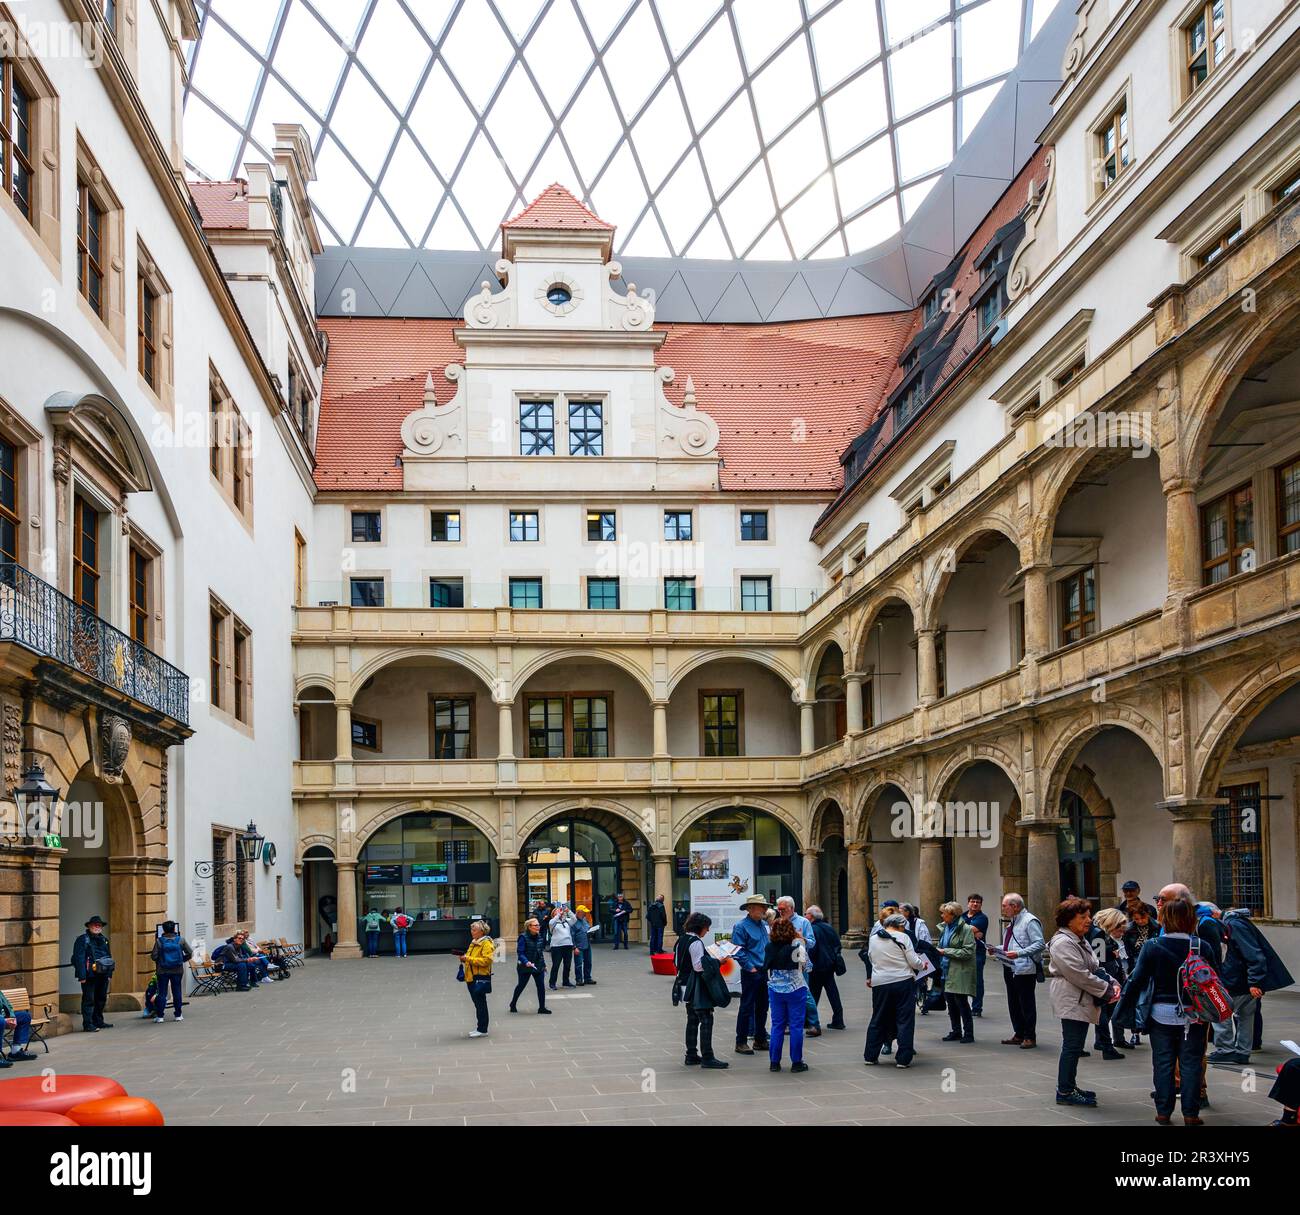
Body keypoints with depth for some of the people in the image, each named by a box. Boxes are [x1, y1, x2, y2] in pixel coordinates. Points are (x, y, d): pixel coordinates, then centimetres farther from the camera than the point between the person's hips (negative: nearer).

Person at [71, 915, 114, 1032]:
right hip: (89, 976, -8)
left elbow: (109, 957, 21)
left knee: (101, 998, 15)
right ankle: (87, 1025, -4)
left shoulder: (104, 940, 17)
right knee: (88, 1000, -6)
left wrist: (109, 973, 13)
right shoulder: (82, 940, -7)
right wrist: (82, 976, -21)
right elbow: (79, 958, -14)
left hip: (102, 975, 8)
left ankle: (98, 1021, 27)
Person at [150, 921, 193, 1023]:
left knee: (162, 993, 5)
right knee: (177, 992, 9)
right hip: (177, 971, 1)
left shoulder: (159, 941, -8)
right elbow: (190, 953, -2)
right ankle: (178, 1015, 13)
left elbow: (154, 956, -10)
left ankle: (159, 1016, 4)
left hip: (162, 971, -1)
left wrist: (158, 961, 11)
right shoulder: (181, 940, -4)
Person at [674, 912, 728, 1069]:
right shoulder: (696, 942, -16)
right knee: (706, 1020, -7)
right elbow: (698, 966, -20)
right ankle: (707, 1057, -8)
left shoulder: (682, 940, 11)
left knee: (692, 1020, 15)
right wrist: (717, 961, -14)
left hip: (685, 985, 10)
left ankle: (691, 1055, 18)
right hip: (697, 988, -10)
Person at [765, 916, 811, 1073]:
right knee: (796, 1026, 5)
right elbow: (806, 966, -2)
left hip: (775, 989, 3)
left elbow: (766, 967, 7)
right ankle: (796, 1062, 7)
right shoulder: (797, 947, -12)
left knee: (777, 1025, 10)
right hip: (795, 988, -3)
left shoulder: (770, 948, -4)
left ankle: (774, 1062, 11)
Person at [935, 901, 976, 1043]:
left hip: (961, 972, -8)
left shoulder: (966, 929, -11)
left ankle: (968, 1033, 4)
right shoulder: (946, 928, 13)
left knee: (961, 1001, -5)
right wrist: (937, 951, 3)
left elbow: (968, 951, -18)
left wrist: (946, 951, -17)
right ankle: (956, 1031, 21)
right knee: (950, 1001, 10)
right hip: (947, 971, 8)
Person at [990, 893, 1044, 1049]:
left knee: (1026, 1004, -1)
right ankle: (1019, 1035, 24)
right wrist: (997, 950, 10)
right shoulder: (1012, 922, 16)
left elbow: (1040, 944, -21)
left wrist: (1019, 953, -27)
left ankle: (1029, 1037, 7)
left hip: (1024, 970, -9)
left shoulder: (1030, 921, -13)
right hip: (1010, 969, 9)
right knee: (1014, 1003, 14)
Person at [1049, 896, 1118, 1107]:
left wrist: (1111, 983, 1)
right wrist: (1106, 990, -14)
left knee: (1074, 1046, 15)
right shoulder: (1063, 943, -16)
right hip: (1071, 1001, -10)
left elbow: (1094, 969, 19)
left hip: (1081, 1001, 10)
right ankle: (1064, 1092, -4)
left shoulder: (1080, 941, 18)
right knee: (1072, 1046, -8)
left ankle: (1069, 1087, 23)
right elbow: (1080, 975, -21)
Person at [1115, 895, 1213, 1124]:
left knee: (1163, 1062, 10)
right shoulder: (1202, 947, -7)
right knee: (1190, 1062, 8)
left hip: (1161, 1013, 0)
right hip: (1193, 1015, 0)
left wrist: (1122, 1008, 4)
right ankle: (1190, 1113, 10)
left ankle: (1163, 1111, 14)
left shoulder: (1152, 947, -10)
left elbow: (1137, 980, -7)